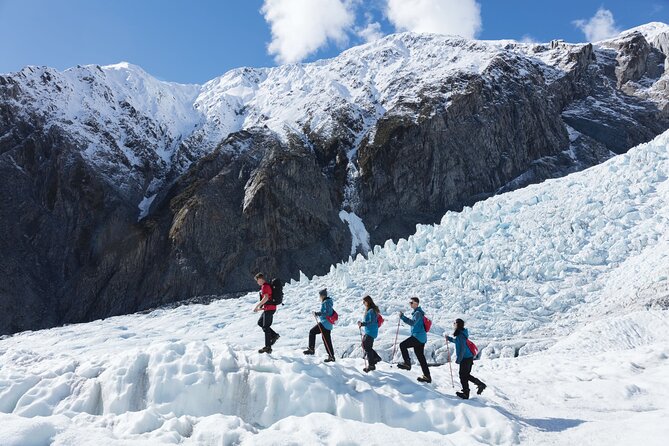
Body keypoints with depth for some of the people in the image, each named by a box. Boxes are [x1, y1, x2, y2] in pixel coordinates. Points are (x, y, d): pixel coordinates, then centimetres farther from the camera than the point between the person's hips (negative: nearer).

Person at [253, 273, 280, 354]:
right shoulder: (267, 285, 16)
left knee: (266, 327, -4)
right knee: (260, 322, 19)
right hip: (268, 308, 10)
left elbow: (266, 298, -28)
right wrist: (261, 307, 24)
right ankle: (274, 335, 13)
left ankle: (268, 347, 0)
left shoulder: (265, 286, -15)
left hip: (269, 309, -10)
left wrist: (257, 306, -24)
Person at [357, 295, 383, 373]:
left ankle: (371, 365, 4)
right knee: (364, 345, 16)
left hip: (371, 332, -10)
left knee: (367, 347, -5)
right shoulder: (368, 310, 12)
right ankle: (376, 357, 25)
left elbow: (372, 321, -26)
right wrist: (362, 323, 10)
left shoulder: (371, 311, -19)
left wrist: (362, 324, -28)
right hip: (368, 331, 10)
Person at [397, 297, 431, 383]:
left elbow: (412, 322, -28)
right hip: (421, 338, 10)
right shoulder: (417, 312, 20)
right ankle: (427, 376, 14)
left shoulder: (418, 313, -13)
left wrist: (402, 317, -30)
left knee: (402, 345, -12)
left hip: (418, 336, -10)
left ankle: (407, 363, -9)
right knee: (421, 357, 11)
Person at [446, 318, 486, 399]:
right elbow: (458, 342, 31)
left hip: (465, 358, -9)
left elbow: (463, 348, -23)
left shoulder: (461, 335, -19)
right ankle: (480, 384, 17)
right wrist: (449, 338, 23)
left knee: (463, 375, 1)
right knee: (466, 375, 19)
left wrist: (458, 359, -20)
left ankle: (465, 393, 8)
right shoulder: (460, 333, 11)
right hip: (469, 357, 9)